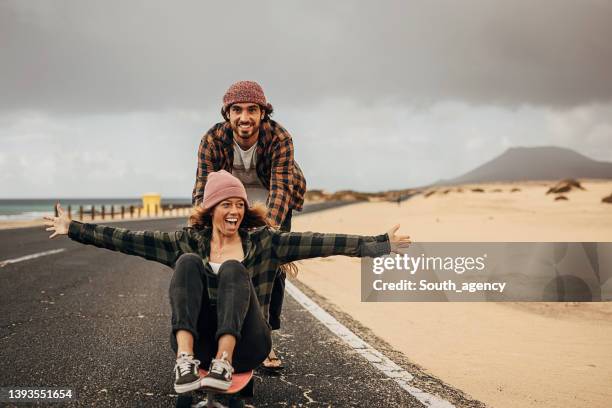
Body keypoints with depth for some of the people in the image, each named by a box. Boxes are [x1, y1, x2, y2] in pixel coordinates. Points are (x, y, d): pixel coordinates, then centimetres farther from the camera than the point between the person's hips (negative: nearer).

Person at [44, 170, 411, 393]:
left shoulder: (263, 241, 8)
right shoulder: (188, 242, 11)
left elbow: (321, 242, -2)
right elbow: (130, 240, 6)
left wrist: (379, 245, -9)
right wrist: (74, 229, 0)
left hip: (245, 345, -1)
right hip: (198, 341, 1)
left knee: (234, 270, -22)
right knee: (187, 263, -19)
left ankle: (224, 365, -35)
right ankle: (186, 362, -34)